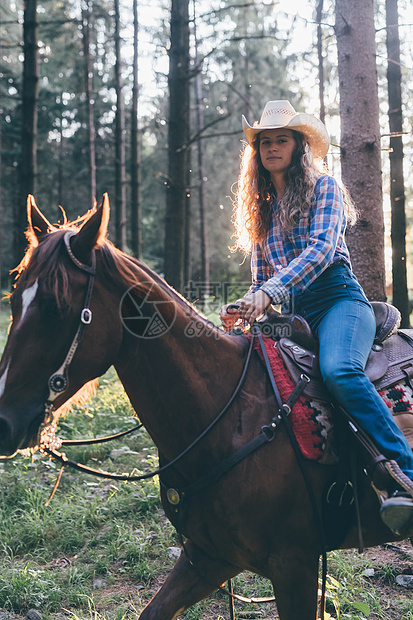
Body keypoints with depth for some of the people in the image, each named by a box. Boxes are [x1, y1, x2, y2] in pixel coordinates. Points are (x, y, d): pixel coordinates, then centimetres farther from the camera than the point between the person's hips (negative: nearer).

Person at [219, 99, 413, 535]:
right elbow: (260, 278, 24)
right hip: (292, 315, 6)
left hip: (338, 300, -6)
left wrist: (270, 292, -26)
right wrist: (242, 311, 2)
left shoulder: (322, 187, 4)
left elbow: (321, 248, -13)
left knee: (340, 372, -37)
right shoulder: (260, 209, 21)